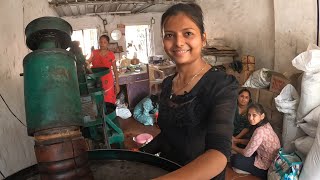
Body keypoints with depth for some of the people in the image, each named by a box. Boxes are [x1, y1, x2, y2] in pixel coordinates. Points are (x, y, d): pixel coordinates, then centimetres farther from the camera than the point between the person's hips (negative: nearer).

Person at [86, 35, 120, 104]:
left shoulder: (111, 55, -2)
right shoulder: (94, 53, 5)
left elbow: (115, 70, 1)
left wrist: (117, 84, -1)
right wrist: (86, 63, -18)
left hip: (107, 82, -2)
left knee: (108, 102, -1)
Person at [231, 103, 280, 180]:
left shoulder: (260, 131, -28)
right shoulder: (266, 125, -1)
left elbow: (247, 153, -20)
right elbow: (252, 142, 13)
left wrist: (233, 147, -2)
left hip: (268, 167, -9)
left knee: (234, 159, -7)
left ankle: (264, 174, 3)